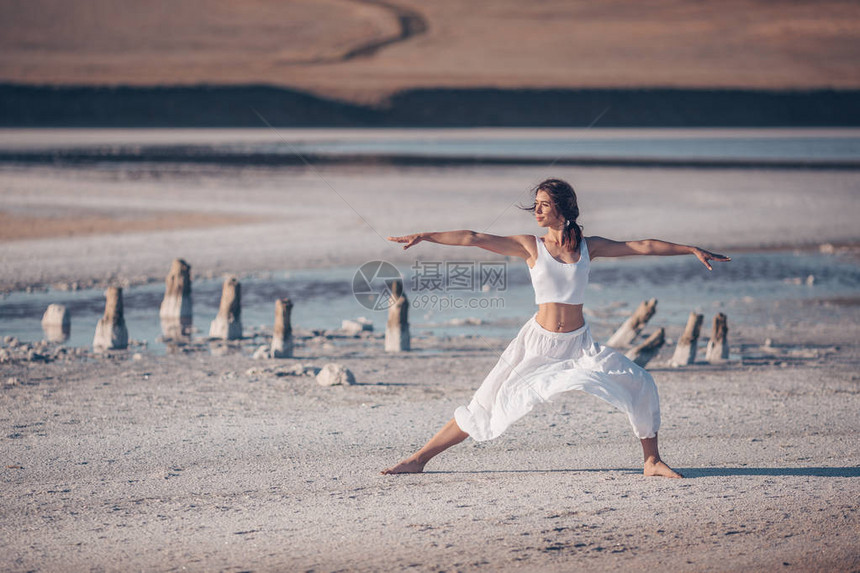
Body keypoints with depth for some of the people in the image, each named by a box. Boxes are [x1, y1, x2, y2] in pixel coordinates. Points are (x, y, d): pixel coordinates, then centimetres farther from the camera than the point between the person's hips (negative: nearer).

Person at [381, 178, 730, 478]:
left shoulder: (589, 247, 2)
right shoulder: (530, 246, -2)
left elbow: (643, 247, 3)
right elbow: (474, 239, -8)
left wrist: (691, 250, 1)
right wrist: (424, 236, -14)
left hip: (579, 343, 2)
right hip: (539, 341, -2)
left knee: (640, 385, -10)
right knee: (485, 407, -1)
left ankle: (652, 461, 6)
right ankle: (419, 459, 8)